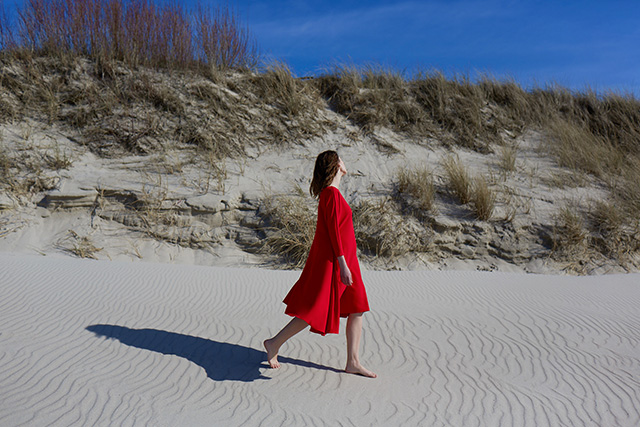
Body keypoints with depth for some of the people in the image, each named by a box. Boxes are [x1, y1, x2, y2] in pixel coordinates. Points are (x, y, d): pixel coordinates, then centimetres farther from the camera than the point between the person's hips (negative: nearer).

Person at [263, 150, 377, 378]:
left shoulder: (331, 193, 14)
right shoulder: (331, 193, -16)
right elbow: (333, 230, -20)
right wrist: (342, 265, -21)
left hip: (343, 259, 10)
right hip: (332, 259, -10)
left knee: (357, 309, 8)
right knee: (314, 311, -3)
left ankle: (353, 362, 15)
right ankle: (275, 343, 11)